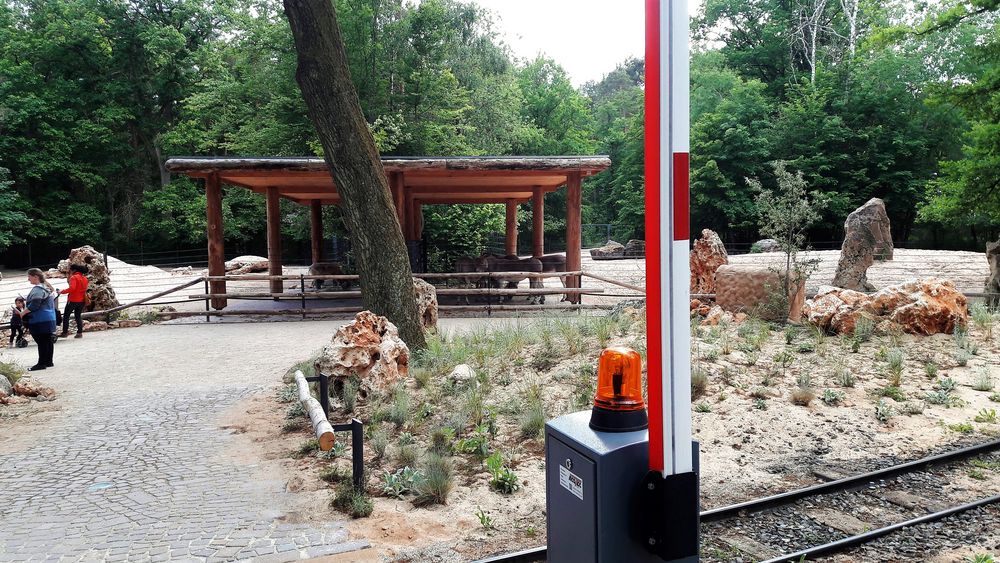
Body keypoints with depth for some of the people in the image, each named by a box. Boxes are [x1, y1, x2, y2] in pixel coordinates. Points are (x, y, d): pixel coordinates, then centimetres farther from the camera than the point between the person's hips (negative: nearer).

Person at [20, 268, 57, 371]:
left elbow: (34, 305, -22)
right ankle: (48, 361, 18)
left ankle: (42, 363, -2)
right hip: (49, 319, 10)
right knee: (48, 341, 12)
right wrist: (27, 301, 18)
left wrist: (23, 313, -9)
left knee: (41, 342, -6)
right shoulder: (46, 287, 15)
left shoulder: (38, 289, -16)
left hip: (40, 321, -10)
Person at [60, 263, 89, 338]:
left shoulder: (74, 277, -12)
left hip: (73, 300, -7)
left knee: (66, 316, 4)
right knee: (78, 316, 13)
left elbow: (72, 288, -24)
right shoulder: (85, 278, 11)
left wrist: (62, 291, -16)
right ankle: (80, 332, 7)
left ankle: (65, 332, 3)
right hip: (82, 300, 7)